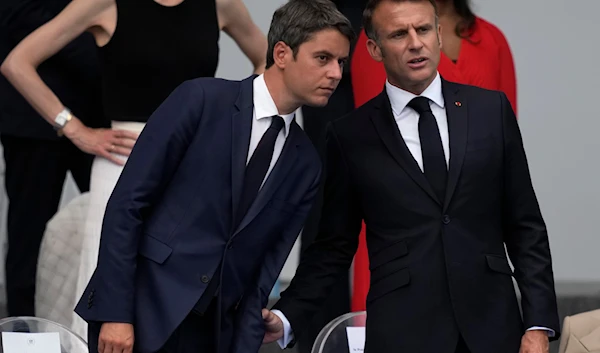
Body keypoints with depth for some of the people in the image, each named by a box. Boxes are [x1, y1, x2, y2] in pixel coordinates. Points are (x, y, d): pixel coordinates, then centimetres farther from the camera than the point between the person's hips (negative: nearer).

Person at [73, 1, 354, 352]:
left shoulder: (305, 165, 10)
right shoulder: (201, 100, -4)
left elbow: (266, 268, 7)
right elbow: (126, 203, -8)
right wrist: (115, 313, -14)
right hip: (144, 312, -4)